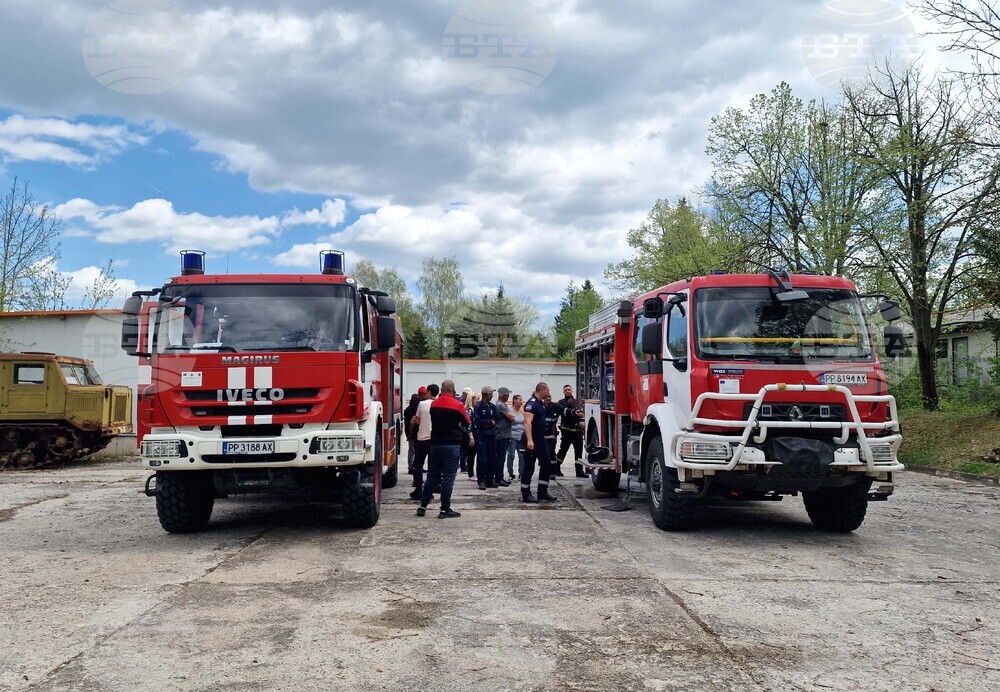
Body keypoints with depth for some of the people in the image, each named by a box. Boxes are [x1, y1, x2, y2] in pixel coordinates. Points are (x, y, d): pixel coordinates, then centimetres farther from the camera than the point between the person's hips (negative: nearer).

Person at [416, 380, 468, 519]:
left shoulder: (433, 404, 3)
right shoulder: (457, 405, -10)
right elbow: (466, 422, 3)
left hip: (435, 443, 5)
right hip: (451, 445, -5)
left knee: (432, 476, 14)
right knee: (448, 478, 0)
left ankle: (423, 506, 16)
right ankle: (445, 510, 1)